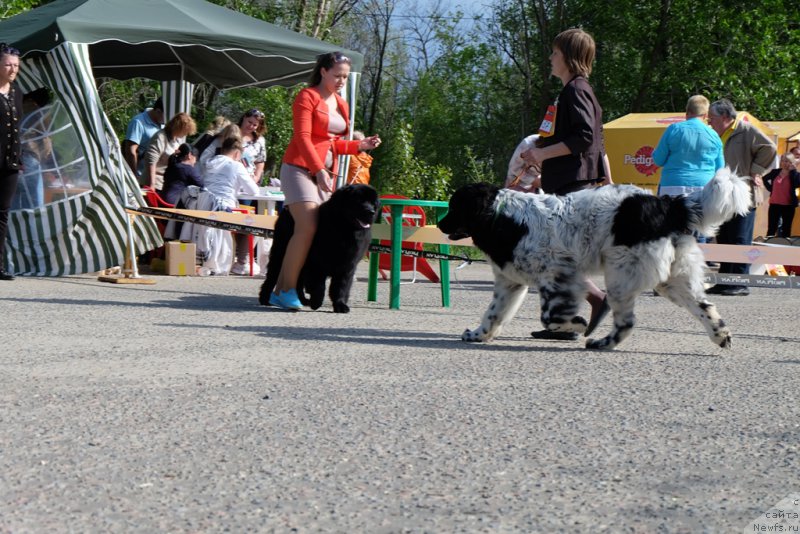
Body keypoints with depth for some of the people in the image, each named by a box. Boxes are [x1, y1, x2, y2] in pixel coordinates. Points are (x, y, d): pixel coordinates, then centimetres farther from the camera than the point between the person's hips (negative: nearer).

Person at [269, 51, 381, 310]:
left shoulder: (341, 104, 18)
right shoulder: (307, 97, -4)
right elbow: (303, 137, -13)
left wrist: (360, 145, 7)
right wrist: (319, 169, -24)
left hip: (325, 172, 7)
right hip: (300, 168, -7)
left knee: (315, 229, -1)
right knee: (307, 228, -20)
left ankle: (279, 291, 3)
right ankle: (288, 290, -16)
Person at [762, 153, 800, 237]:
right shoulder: (775, 172, 4)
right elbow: (765, 179, 22)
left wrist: (793, 170, -21)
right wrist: (770, 188, 9)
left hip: (788, 205, -3)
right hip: (774, 204, 3)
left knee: (786, 229, 5)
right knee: (771, 229, 5)